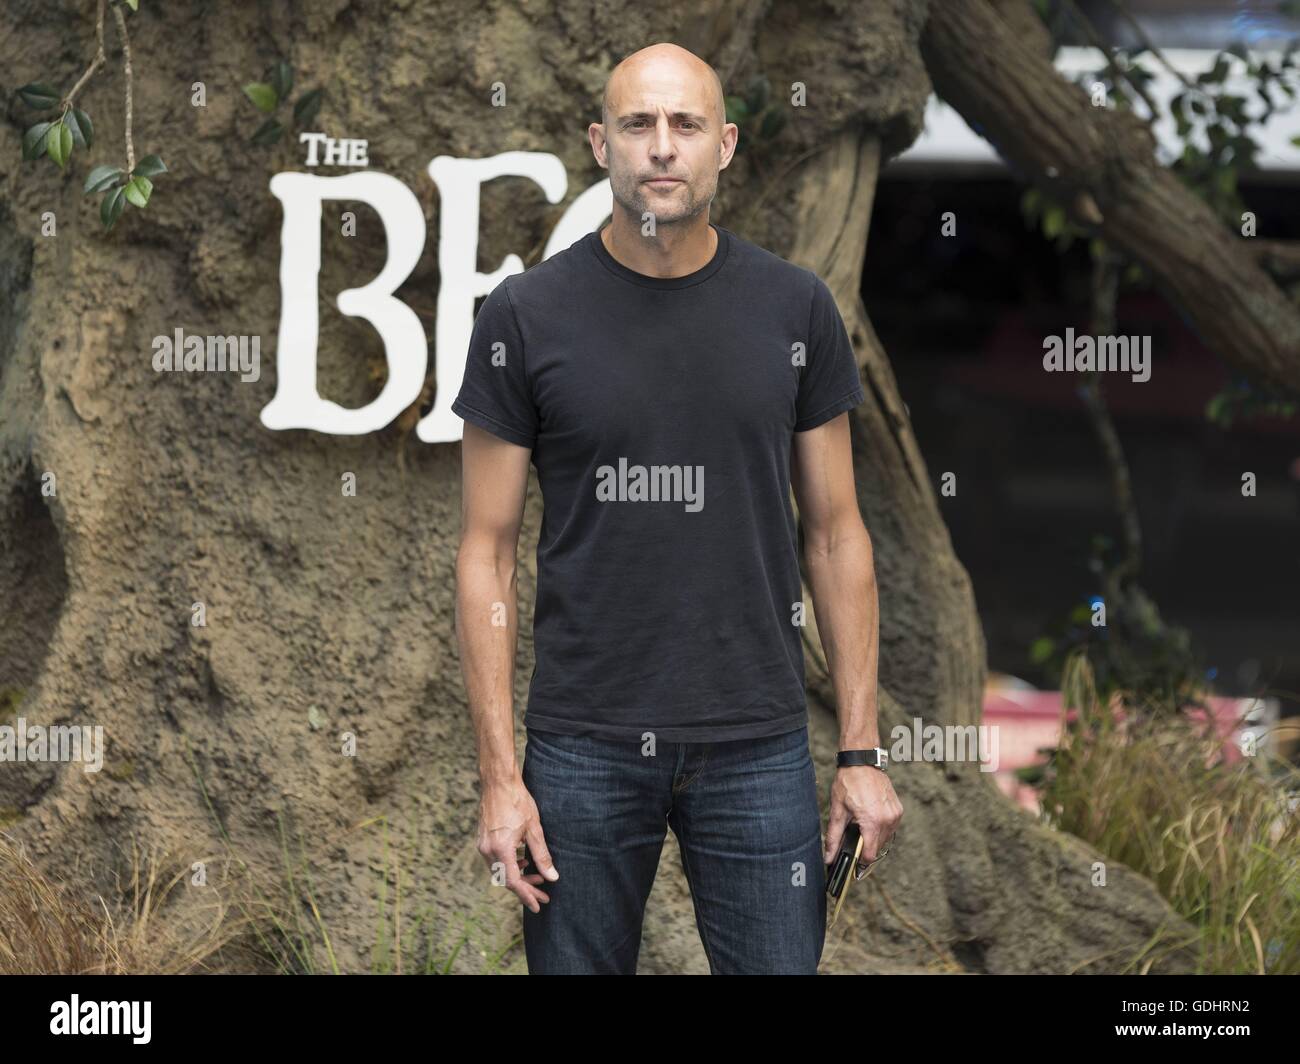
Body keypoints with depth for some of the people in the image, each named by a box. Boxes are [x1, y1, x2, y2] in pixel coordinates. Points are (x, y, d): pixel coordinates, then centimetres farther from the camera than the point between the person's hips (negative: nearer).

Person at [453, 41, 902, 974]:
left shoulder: (795, 309, 2)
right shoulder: (528, 316, -3)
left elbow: (836, 532, 6)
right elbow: (489, 550, 0)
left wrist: (863, 751, 1)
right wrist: (500, 773, -6)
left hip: (757, 749, 1)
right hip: (584, 749, -1)